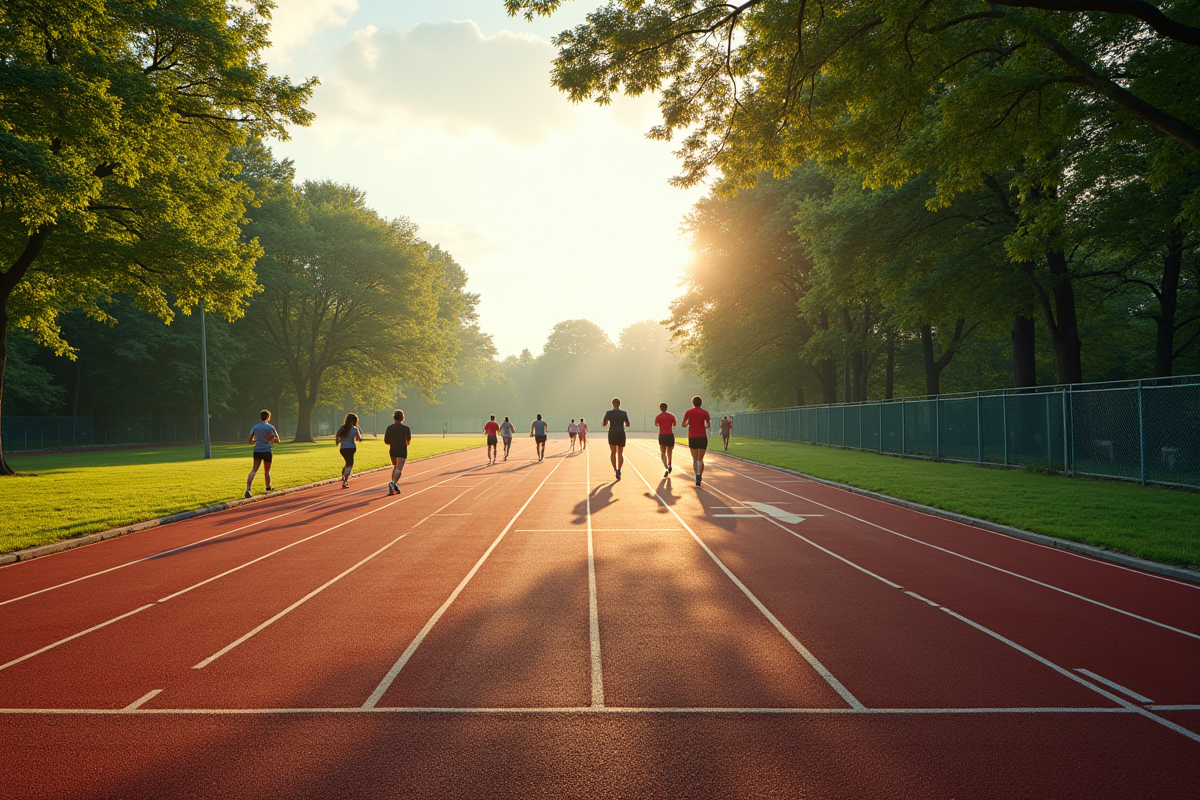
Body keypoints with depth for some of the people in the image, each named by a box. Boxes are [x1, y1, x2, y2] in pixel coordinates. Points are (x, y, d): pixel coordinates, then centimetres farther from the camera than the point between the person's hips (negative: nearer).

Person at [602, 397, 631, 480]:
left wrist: (607, 425, 16)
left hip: (612, 434, -1)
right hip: (621, 434, 1)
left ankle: (615, 469, 5)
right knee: (620, 454, 6)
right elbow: (628, 424, -4)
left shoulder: (608, 412, -1)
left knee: (613, 453, 16)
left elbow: (604, 424, -6)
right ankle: (619, 470, -14)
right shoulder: (624, 413, 1)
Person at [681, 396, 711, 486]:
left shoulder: (689, 412, 2)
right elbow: (708, 425, 0)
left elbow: (683, 424, 1)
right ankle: (699, 475, -23)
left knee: (695, 459, 16)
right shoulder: (705, 413, 1)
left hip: (692, 438, 1)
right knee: (700, 459, -2)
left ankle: (698, 476, 11)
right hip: (702, 437, -1)